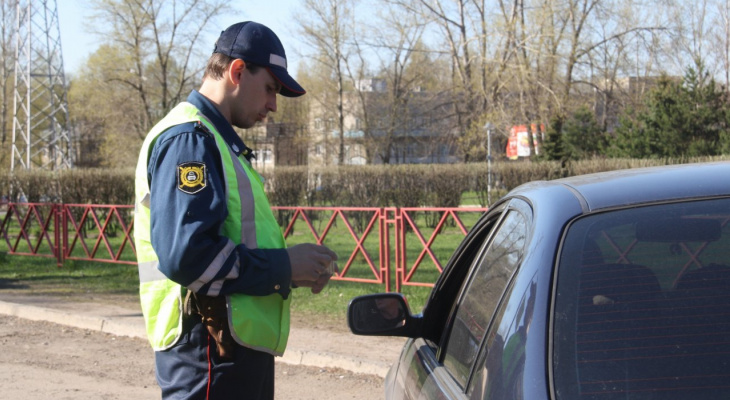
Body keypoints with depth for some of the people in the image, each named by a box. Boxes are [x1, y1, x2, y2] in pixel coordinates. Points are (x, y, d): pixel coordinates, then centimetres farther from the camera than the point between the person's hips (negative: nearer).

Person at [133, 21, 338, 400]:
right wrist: (283, 266, -16)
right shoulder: (188, 138, -13)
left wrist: (292, 266, 7)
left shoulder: (218, 140, 20)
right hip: (210, 351, -10)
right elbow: (185, 255, -25)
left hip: (238, 345, 10)